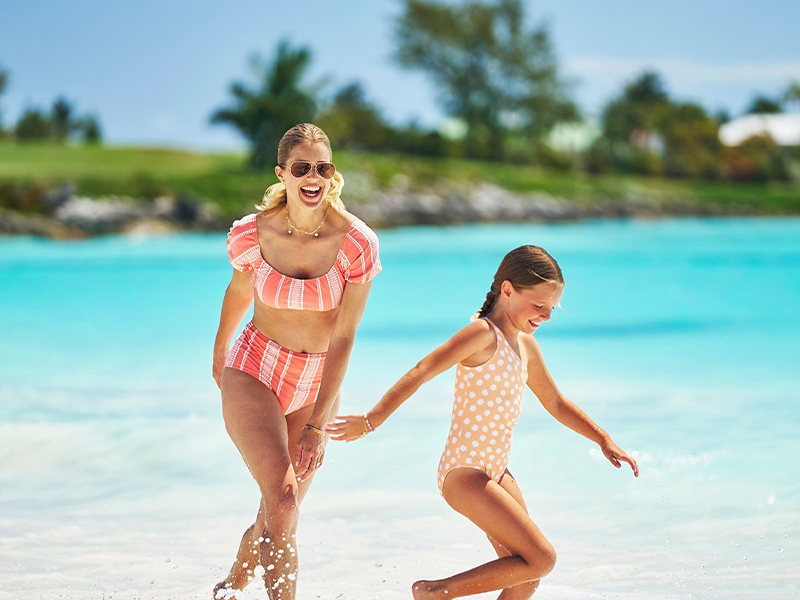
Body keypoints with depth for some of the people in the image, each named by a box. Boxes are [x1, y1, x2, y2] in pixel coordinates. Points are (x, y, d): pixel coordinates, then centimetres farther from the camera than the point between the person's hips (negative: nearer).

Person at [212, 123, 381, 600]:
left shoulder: (357, 244, -17)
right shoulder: (252, 234, -14)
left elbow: (343, 337, -15)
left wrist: (317, 425, -17)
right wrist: (219, 354, 25)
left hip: (317, 386, 2)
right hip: (253, 373, -1)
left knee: (280, 515, 11)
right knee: (282, 499, -22)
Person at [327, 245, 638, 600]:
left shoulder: (526, 345, 14)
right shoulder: (483, 334, -14)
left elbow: (556, 404, 27)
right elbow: (421, 372, -23)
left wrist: (604, 440, 25)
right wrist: (373, 420, -31)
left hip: (496, 472, 9)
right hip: (464, 473, -9)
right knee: (541, 559, -12)